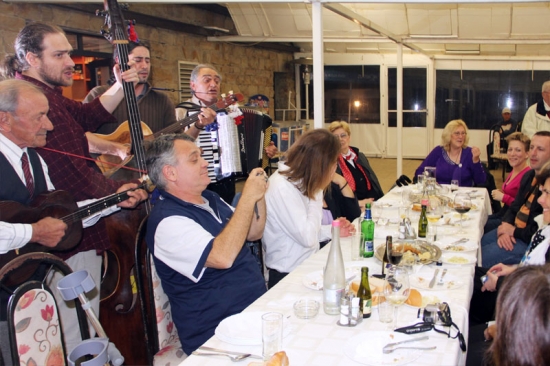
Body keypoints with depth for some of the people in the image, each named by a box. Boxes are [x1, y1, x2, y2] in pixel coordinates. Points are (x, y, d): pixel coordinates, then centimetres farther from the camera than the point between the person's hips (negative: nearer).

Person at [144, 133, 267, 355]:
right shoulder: (168, 220, -16)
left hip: (258, 303, 9)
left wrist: (259, 194, 1)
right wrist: (247, 197, -22)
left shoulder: (210, 199, 12)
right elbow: (223, 256, -28)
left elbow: (253, 233, 18)